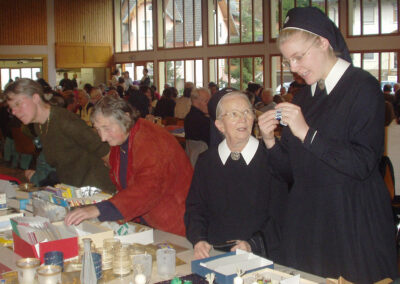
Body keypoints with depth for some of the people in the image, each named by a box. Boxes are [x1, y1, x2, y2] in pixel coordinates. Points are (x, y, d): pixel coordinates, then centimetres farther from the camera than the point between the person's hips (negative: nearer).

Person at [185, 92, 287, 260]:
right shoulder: (206, 161, 13)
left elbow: (279, 215, -1)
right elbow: (195, 208, 13)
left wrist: (252, 245, -14)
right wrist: (199, 240, -6)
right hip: (212, 255, 3)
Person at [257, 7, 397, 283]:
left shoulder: (363, 86, -8)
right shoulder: (303, 96, 10)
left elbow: (363, 164, -18)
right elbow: (290, 172, 10)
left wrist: (307, 133, -20)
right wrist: (270, 140, -7)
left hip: (354, 224, -5)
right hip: (306, 224, 6)